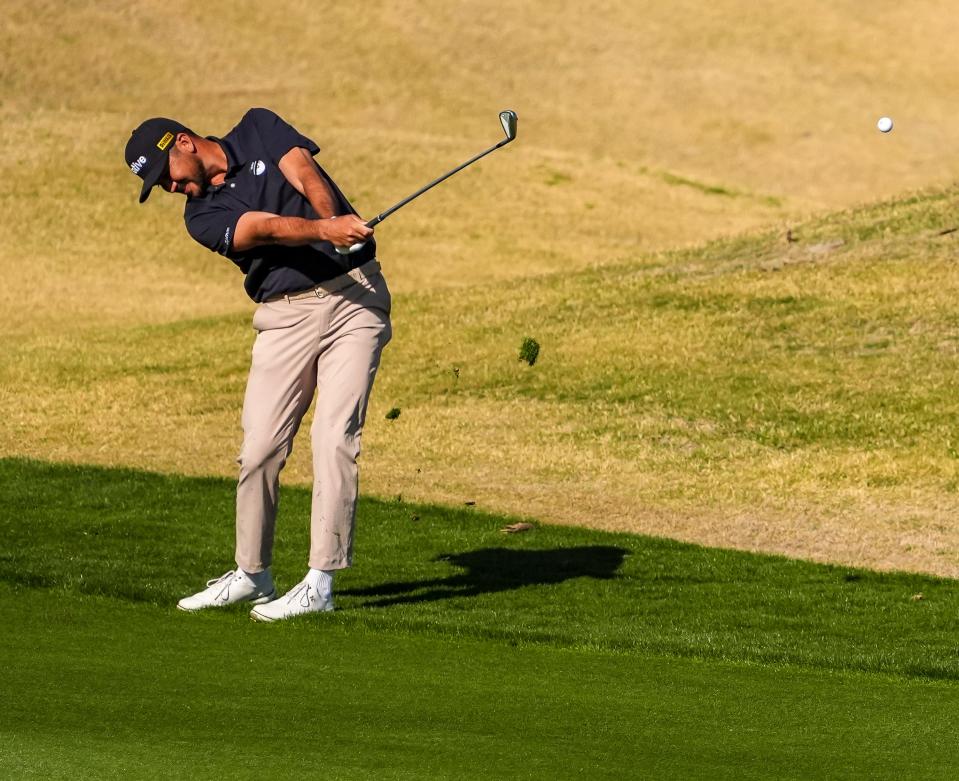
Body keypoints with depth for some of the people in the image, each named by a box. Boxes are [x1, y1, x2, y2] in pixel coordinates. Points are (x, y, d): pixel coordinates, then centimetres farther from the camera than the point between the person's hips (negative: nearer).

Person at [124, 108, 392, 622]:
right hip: (286, 315, 3)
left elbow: (308, 178, -10)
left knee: (334, 436, -12)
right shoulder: (202, 217, 4)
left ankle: (320, 583, -13)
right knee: (260, 447, -2)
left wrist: (333, 221, -32)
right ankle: (251, 575, 15)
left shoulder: (259, 129, 6)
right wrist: (326, 230, -34)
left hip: (355, 294, -3)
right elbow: (265, 228, -15)